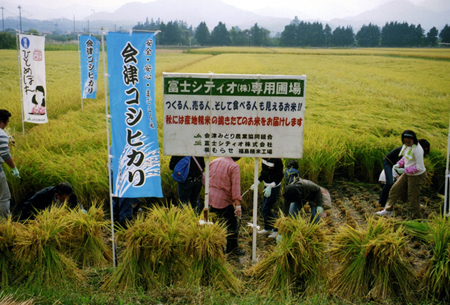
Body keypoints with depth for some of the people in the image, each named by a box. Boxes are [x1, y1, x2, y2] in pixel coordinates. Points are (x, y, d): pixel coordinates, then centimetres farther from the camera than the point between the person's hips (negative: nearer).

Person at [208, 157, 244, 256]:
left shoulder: (213, 162, 10)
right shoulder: (234, 167, -10)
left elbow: (207, 180, 19)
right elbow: (235, 187, -16)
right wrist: (238, 205, -17)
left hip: (210, 198, 7)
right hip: (224, 201, -7)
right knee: (232, 225, 6)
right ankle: (232, 248, 14)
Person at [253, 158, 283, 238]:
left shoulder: (277, 160, -22)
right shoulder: (264, 158, 2)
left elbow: (280, 176, -19)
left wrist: (270, 187, -25)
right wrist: (257, 183, 7)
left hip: (274, 187, -8)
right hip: (266, 186, 8)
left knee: (266, 209, -7)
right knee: (265, 208, 17)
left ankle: (277, 230, 6)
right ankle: (267, 229, 34)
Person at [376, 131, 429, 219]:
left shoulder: (417, 149, -27)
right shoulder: (406, 146, -1)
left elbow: (419, 167, -26)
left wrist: (405, 170, -26)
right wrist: (399, 164, 1)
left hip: (416, 175, -9)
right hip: (407, 174, 9)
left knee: (412, 197, -1)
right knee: (395, 189, 14)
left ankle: (417, 219, 16)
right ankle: (388, 210, 30)